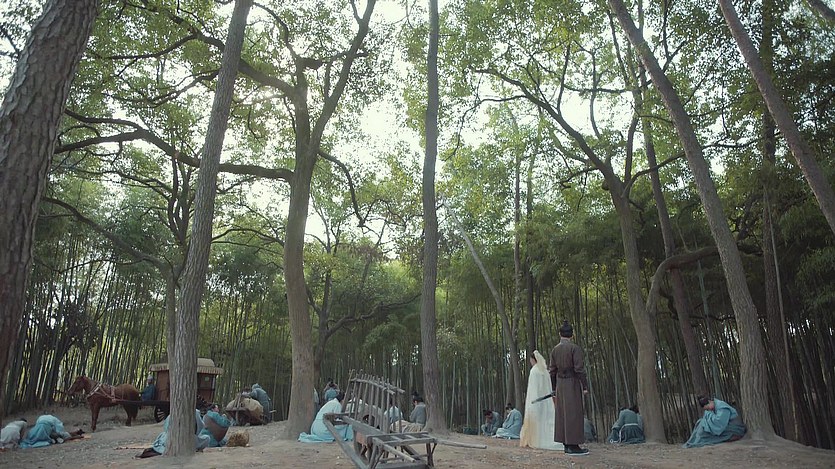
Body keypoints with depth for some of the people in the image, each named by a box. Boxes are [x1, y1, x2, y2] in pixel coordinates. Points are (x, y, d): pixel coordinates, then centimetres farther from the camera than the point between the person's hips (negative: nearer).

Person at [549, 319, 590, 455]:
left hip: (560, 384, 6)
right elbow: (579, 369, -16)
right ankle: (573, 446, -2)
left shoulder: (555, 350, 6)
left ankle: (567, 445, 14)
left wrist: (554, 389, 15)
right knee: (573, 413, -3)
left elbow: (552, 371, 8)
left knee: (562, 413, 9)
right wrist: (585, 386, -9)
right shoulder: (575, 348, -11)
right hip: (572, 383, -6)